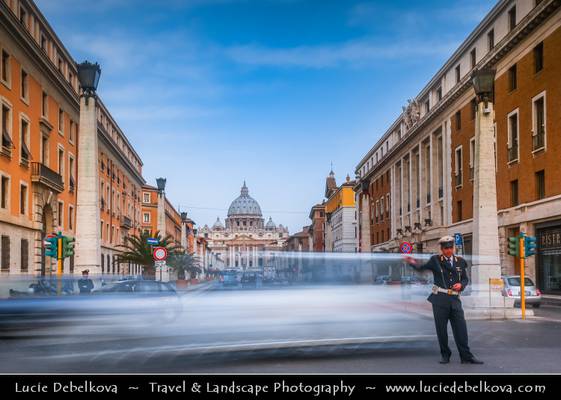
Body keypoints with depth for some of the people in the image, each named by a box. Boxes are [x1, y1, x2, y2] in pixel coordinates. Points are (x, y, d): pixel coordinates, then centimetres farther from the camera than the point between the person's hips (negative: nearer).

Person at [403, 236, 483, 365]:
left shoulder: (461, 261, 9)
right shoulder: (435, 260, 2)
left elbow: (465, 279, 14)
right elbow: (422, 268, -3)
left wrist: (461, 285, -7)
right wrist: (413, 263, -22)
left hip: (455, 300, 2)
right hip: (440, 299, -2)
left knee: (461, 329, 0)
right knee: (441, 329, 4)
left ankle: (466, 356, 9)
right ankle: (445, 355, 18)